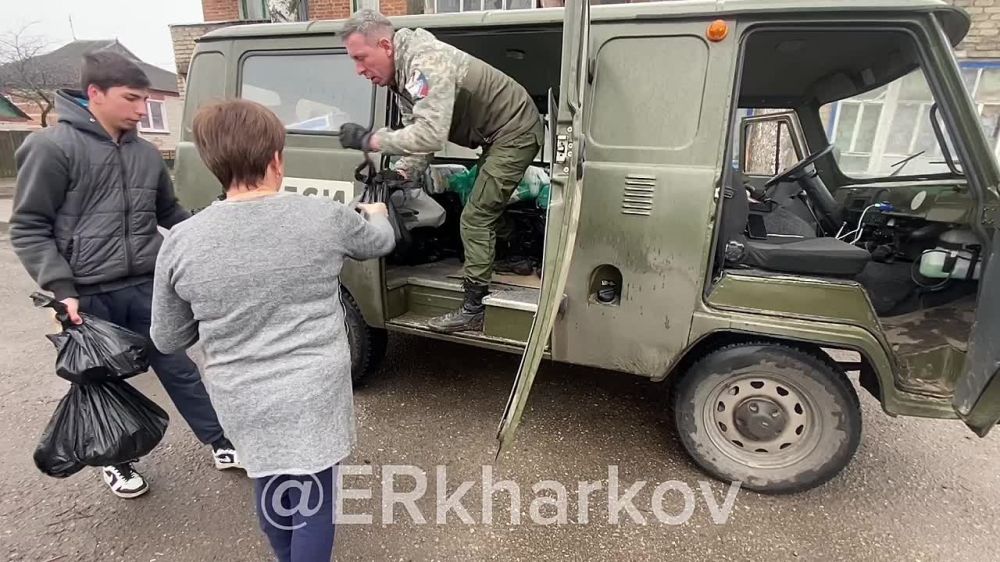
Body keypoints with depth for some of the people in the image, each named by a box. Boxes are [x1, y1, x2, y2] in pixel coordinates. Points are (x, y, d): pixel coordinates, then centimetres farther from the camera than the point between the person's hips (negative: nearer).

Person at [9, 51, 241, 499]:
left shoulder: (146, 153, 8)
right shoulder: (52, 147, -9)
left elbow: (170, 213, 20)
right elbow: (28, 228, -8)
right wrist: (61, 287, -16)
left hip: (147, 288, 4)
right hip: (90, 297, -4)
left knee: (179, 369, 12)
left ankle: (222, 446, 24)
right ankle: (117, 463, 35)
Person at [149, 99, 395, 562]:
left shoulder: (181, 242, -8)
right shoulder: (326, 217, -12)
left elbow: (168, 340, 3)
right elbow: (382, 241, 10)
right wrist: (376, 214, 31)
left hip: (241, 400, 4)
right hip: (314, 395, -3)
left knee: (270, 485, 27)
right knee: (313, 500, 13)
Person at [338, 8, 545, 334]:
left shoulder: (427, 64, -29)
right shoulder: (402, 74, 3)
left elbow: (431, 135, -40)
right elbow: (418, 135, 0)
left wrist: (369, 140, -35)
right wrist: (400, 174, -15)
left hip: (515, 131, -10)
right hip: (501, 133, 10)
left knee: (476, 218, -11)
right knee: (488, 207, 22)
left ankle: (474, 310, -4)